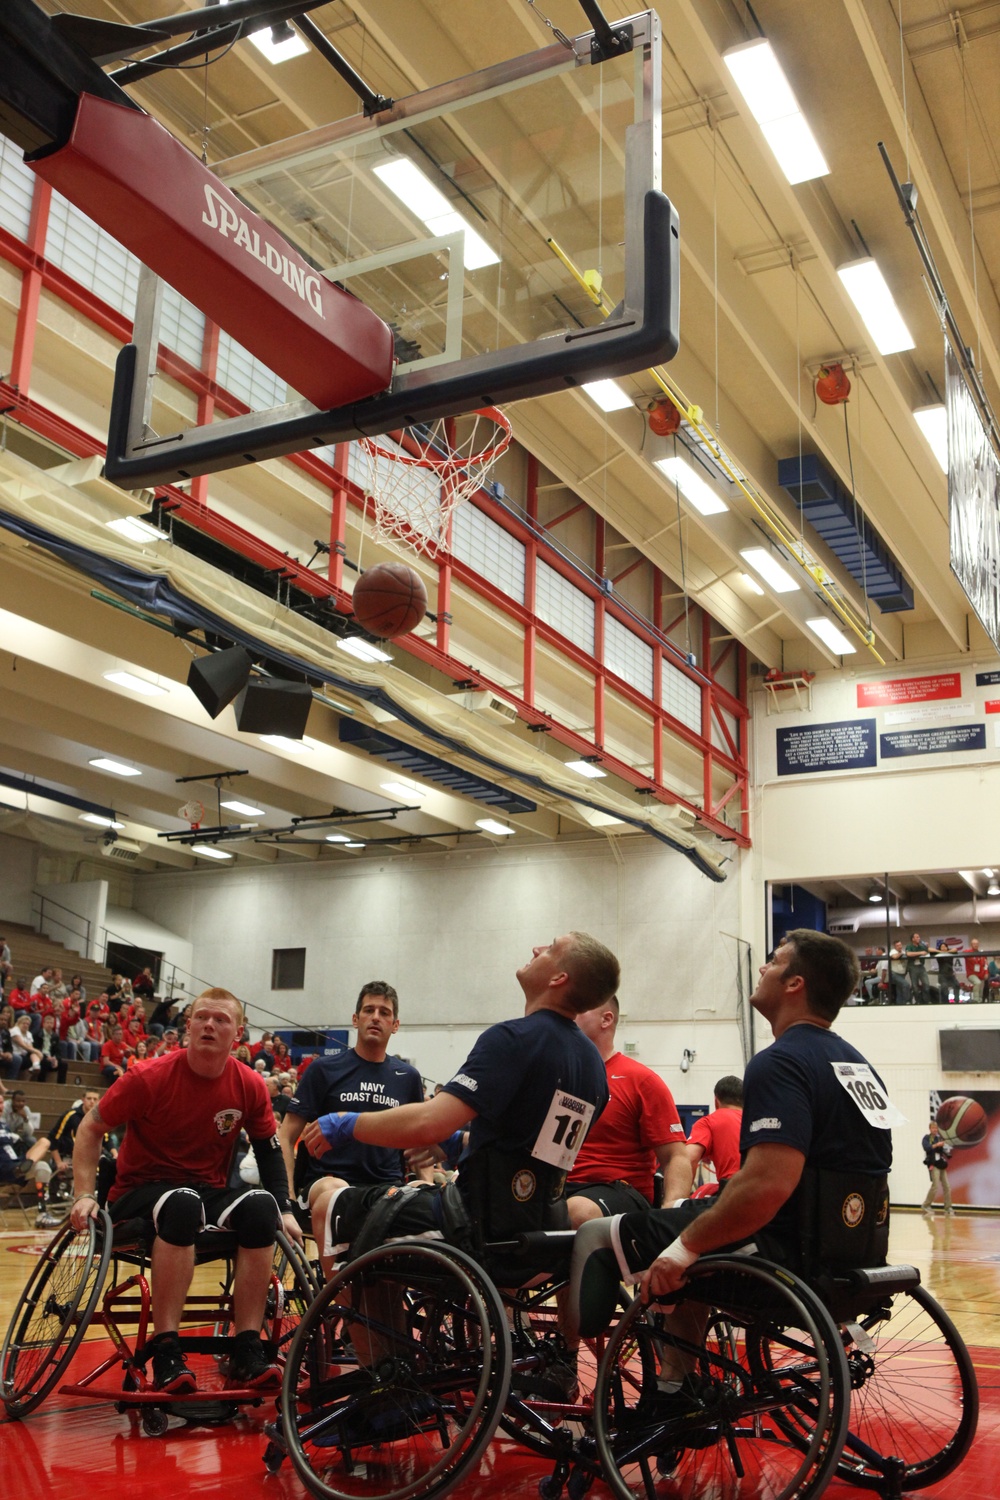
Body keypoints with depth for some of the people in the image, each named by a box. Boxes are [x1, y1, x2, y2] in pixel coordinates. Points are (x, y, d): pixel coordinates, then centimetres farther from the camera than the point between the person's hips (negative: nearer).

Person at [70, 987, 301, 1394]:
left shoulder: (249, 1086, -4)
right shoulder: (150, 1078, -13)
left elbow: (270, 1150, 8)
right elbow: (90, 1129, -4)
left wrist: (285, 1210, -1)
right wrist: (84, 1195, -14)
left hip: (208, 1192, 3)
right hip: (141, 1192, -3)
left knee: (261, 1206, -29)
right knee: (183, 1204, -39)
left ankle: (247, 1350, -24)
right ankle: (165, 1351, -34)